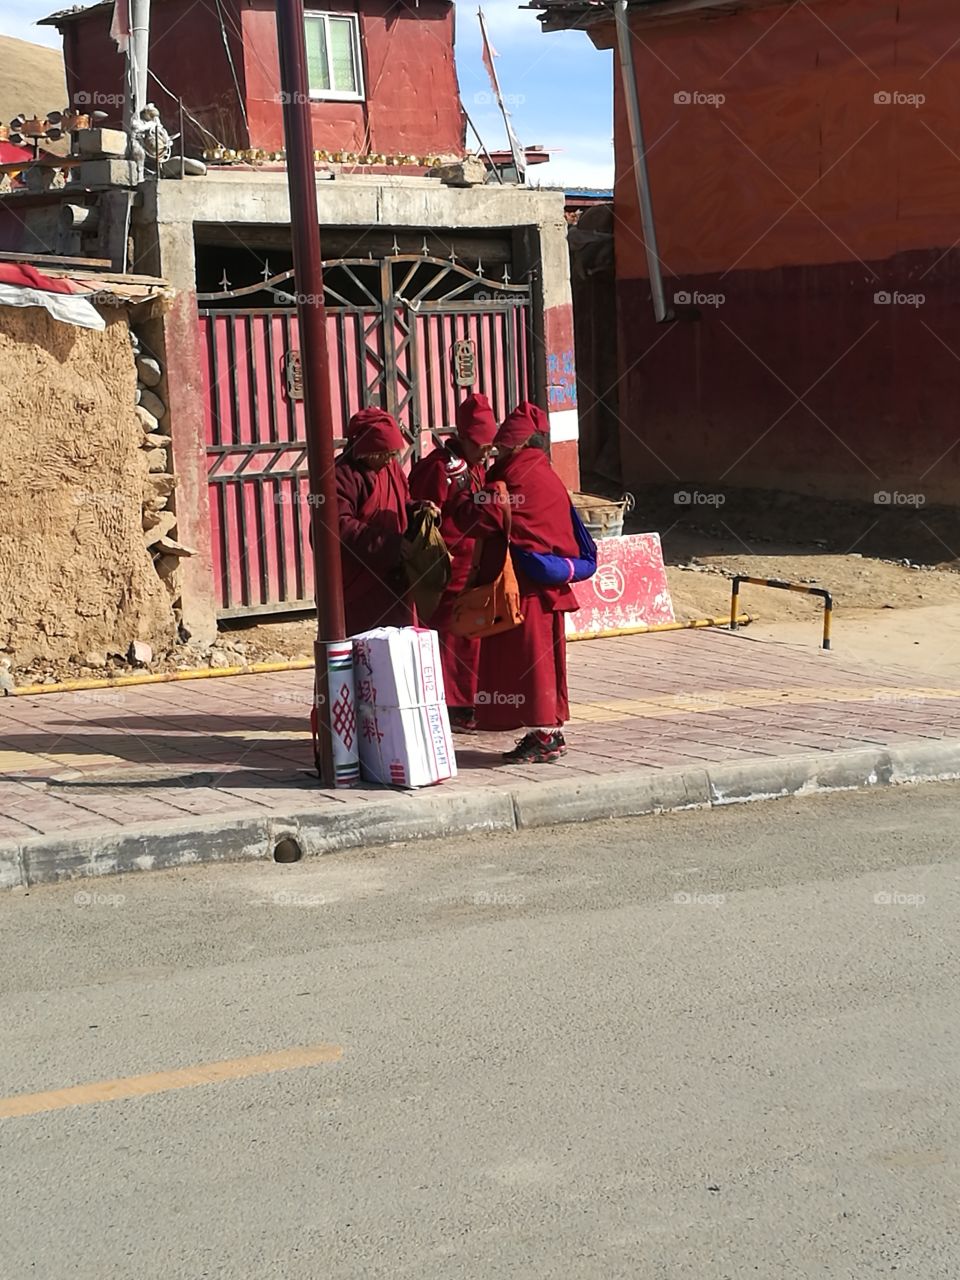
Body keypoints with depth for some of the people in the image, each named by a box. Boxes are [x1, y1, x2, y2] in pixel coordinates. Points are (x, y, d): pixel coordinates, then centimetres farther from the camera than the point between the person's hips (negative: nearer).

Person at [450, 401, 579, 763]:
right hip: (547, 582, 9)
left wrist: (462, 498, 2)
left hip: (524, 583, -9)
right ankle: (550, 732, 18)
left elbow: (482, 520, -17)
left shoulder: (518, 473, -14)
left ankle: (544, 736, -3)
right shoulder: (547, 475, 15)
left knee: (528, 657, -5)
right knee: (542, 656, 13)